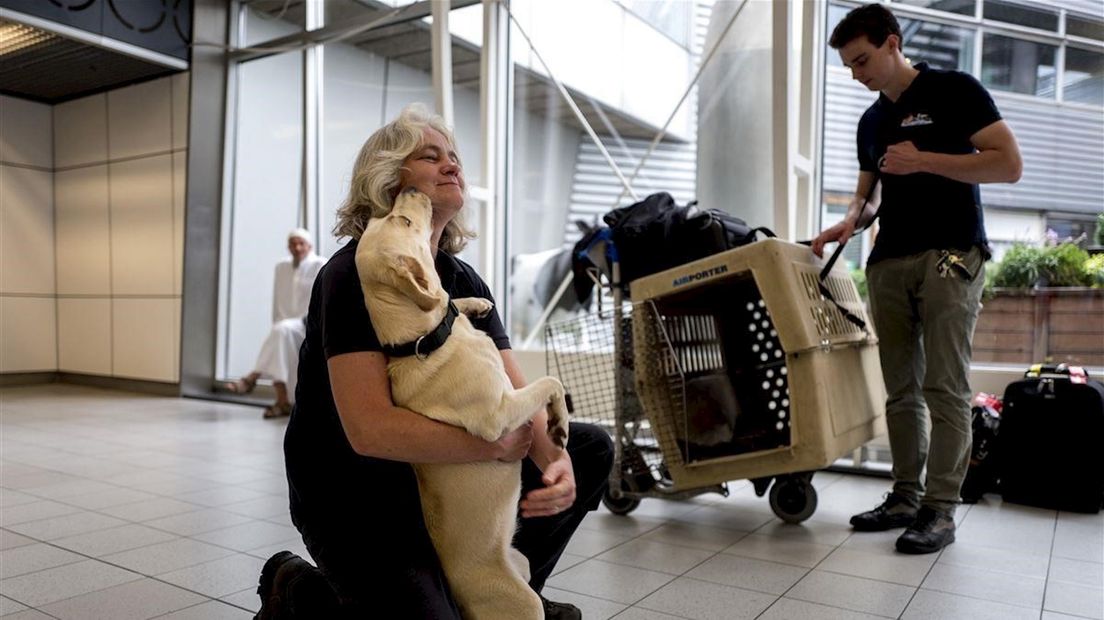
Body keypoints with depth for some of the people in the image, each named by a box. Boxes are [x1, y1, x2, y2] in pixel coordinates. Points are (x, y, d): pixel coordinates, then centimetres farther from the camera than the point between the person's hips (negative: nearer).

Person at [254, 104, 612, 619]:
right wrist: (493, 445, -27)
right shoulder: (354, 273, -19)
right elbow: (370, 428, -29)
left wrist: (554, 460, -23)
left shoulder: (463, 280, 3)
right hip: (349, 494, -7)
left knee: (591, 449, 5)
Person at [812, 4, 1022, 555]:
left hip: (949, 256, -6)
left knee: (944, 387, -6)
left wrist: (923, 160, -14)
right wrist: (849, 221, 0)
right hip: (888, 261, 6)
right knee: (900, 389, 7)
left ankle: (940, 509, 0)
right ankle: (905, 497, 15)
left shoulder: (954, 91, -1)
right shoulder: (871, 122, 18)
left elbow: (1009, 164, -7)